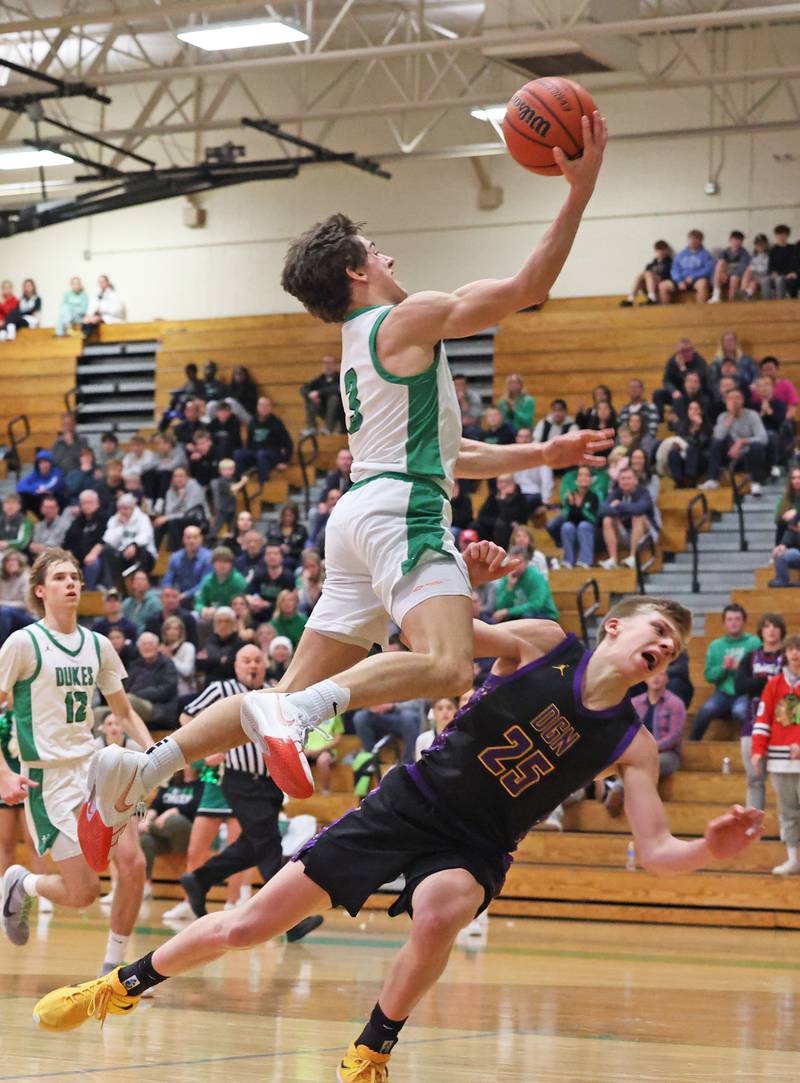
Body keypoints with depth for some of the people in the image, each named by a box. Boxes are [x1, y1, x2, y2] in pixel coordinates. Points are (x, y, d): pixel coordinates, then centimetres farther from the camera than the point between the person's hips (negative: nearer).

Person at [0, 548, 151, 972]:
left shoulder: (98, 645, 9)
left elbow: (125, 713, 19)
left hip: (94, 765, 5)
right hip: (48, 777, -5)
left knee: (133, 864, -12)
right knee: (84, 892, -8)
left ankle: (112, 969, 4)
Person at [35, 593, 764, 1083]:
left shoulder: (632, 745, -3)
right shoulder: (542, 643, -5)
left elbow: (656, 853, -9)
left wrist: (711, 849, -29)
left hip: (472, 849, 0)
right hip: (410, 804, 0)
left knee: (440, 913, -38)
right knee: (246, 926, 0)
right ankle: (122, 987, 26)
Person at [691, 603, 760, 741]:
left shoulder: (754, 643, 4)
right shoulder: (715, 645, 13)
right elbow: (708, 676, 6)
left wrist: (739, 668, -18)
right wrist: (723, 667, -11)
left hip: (745, 693, -3)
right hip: (723, 693, 3)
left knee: (739, 711, -35)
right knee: (706, 710, -27)